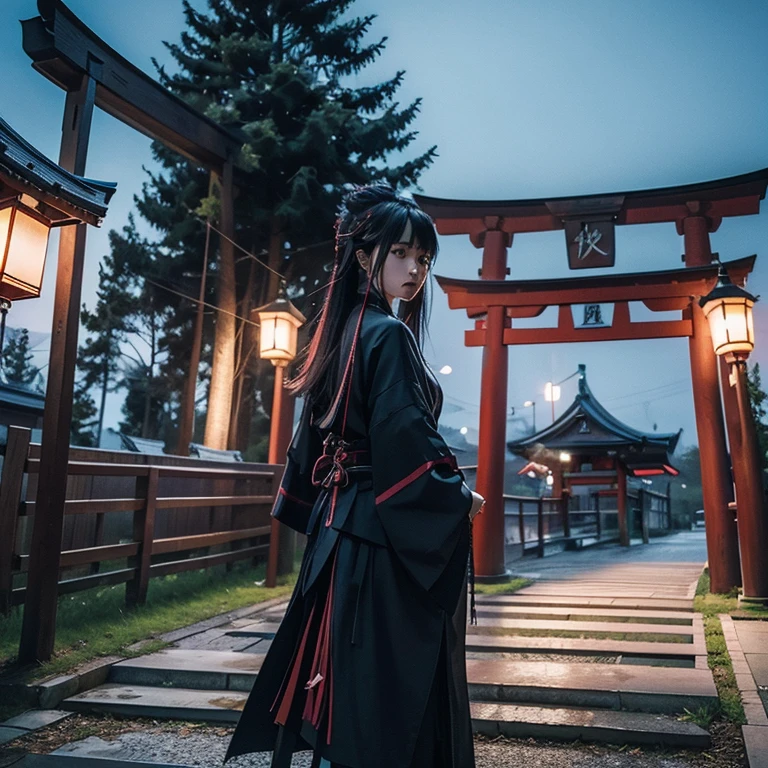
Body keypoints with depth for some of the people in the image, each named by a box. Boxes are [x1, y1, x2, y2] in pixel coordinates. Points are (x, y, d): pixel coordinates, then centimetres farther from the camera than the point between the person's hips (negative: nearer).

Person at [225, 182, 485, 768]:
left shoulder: (342, 333, 12)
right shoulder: (389, 336, -14)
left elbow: (313, 443, 16)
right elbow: (405, 441, -23)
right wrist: (461, 499, -8)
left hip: (342, 528, 9)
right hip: (388, 539, -9)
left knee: (349, 678, 18)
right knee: (393, 688, 2)